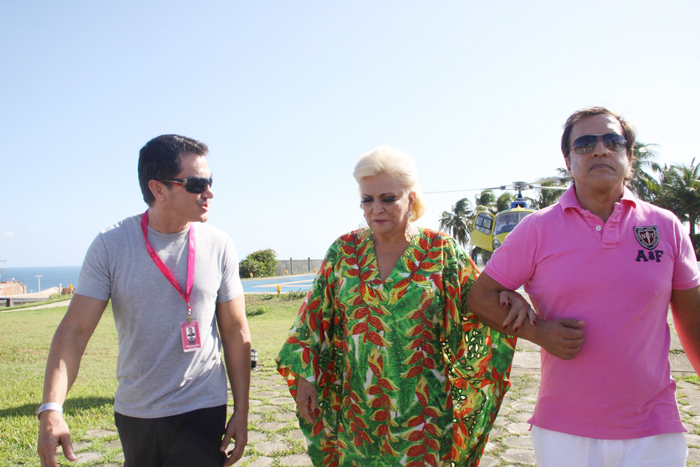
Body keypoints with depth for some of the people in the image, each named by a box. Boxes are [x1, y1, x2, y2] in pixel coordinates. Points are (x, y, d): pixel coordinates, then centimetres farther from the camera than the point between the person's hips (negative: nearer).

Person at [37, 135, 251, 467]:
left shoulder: (218, 246, -6)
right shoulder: (111, 245, -8)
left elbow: (235, 332, -1)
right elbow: (74, 331, -7)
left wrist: (241, 413, 0)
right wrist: (51, 409, -20)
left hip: (202, 414, -1)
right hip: (133, 415, 1)